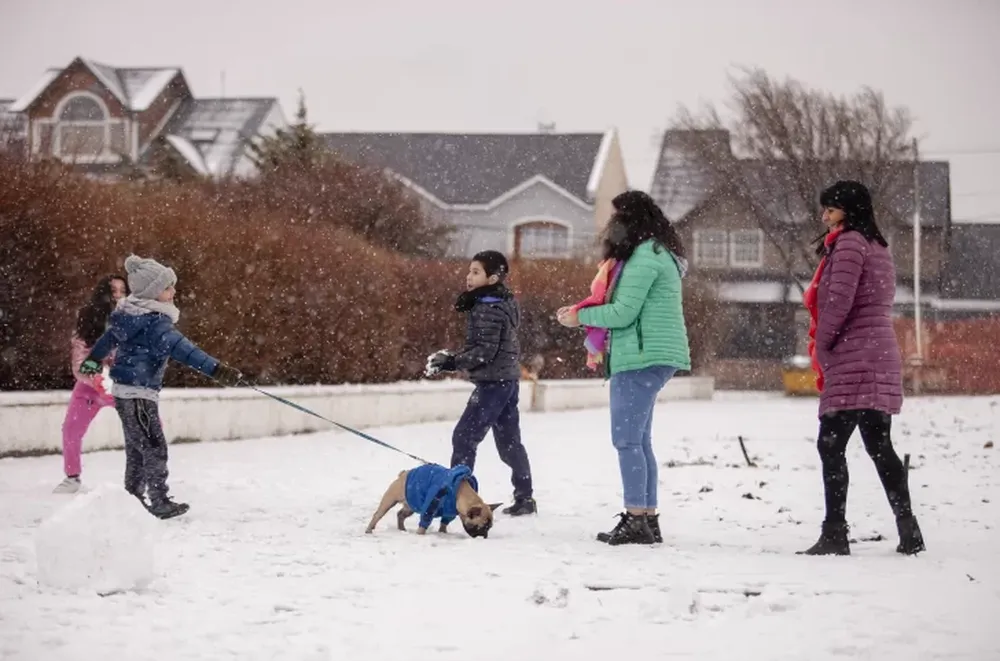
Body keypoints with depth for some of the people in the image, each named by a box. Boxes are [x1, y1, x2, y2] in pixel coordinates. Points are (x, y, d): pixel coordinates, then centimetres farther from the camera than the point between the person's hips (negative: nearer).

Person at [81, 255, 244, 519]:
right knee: (154, 448, -5)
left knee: (137, 448, 19)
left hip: (124, 390, 10)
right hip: (139, 392, -10)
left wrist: (93, 359, 46)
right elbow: (179, 348, -36)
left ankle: (133, 497, 28)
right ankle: (159, 502, -2)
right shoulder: (156, 323, -20)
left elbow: (110, 336, 27)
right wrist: (215, 369, -44)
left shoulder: (132, 315, 10)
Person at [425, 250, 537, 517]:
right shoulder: (505, 302, 13)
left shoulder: (489, 310, -17)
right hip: (508, 379, 10)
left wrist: (451, 362, -20)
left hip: (493, 382, -10)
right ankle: (525, 498, 17)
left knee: (464, 437, -8)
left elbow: (485, 352, -22)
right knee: (509, 441, 14)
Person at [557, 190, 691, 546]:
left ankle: (635, 521, -10)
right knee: (639, 440, 13)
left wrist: (581, 317, -4)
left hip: (642, 358, -11)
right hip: (649, 357, 11)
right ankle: (648, 520, 15)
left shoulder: (645, 257, -14)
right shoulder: (657, 254, 19)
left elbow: (624, 312, -17)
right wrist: (581, 310, 13)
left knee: (627, 439, -9)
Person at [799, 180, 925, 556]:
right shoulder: (878, 246, 21)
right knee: (879, 446, 11)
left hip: (853, 359, -10)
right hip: (881, 358, 10)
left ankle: (834, 534, -16)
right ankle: (907, 530, 9)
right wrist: (825, 346, 15)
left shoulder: (849, 242, -8)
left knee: (831, 445, -10)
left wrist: (821, 345, -5)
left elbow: (839, 299, -17)